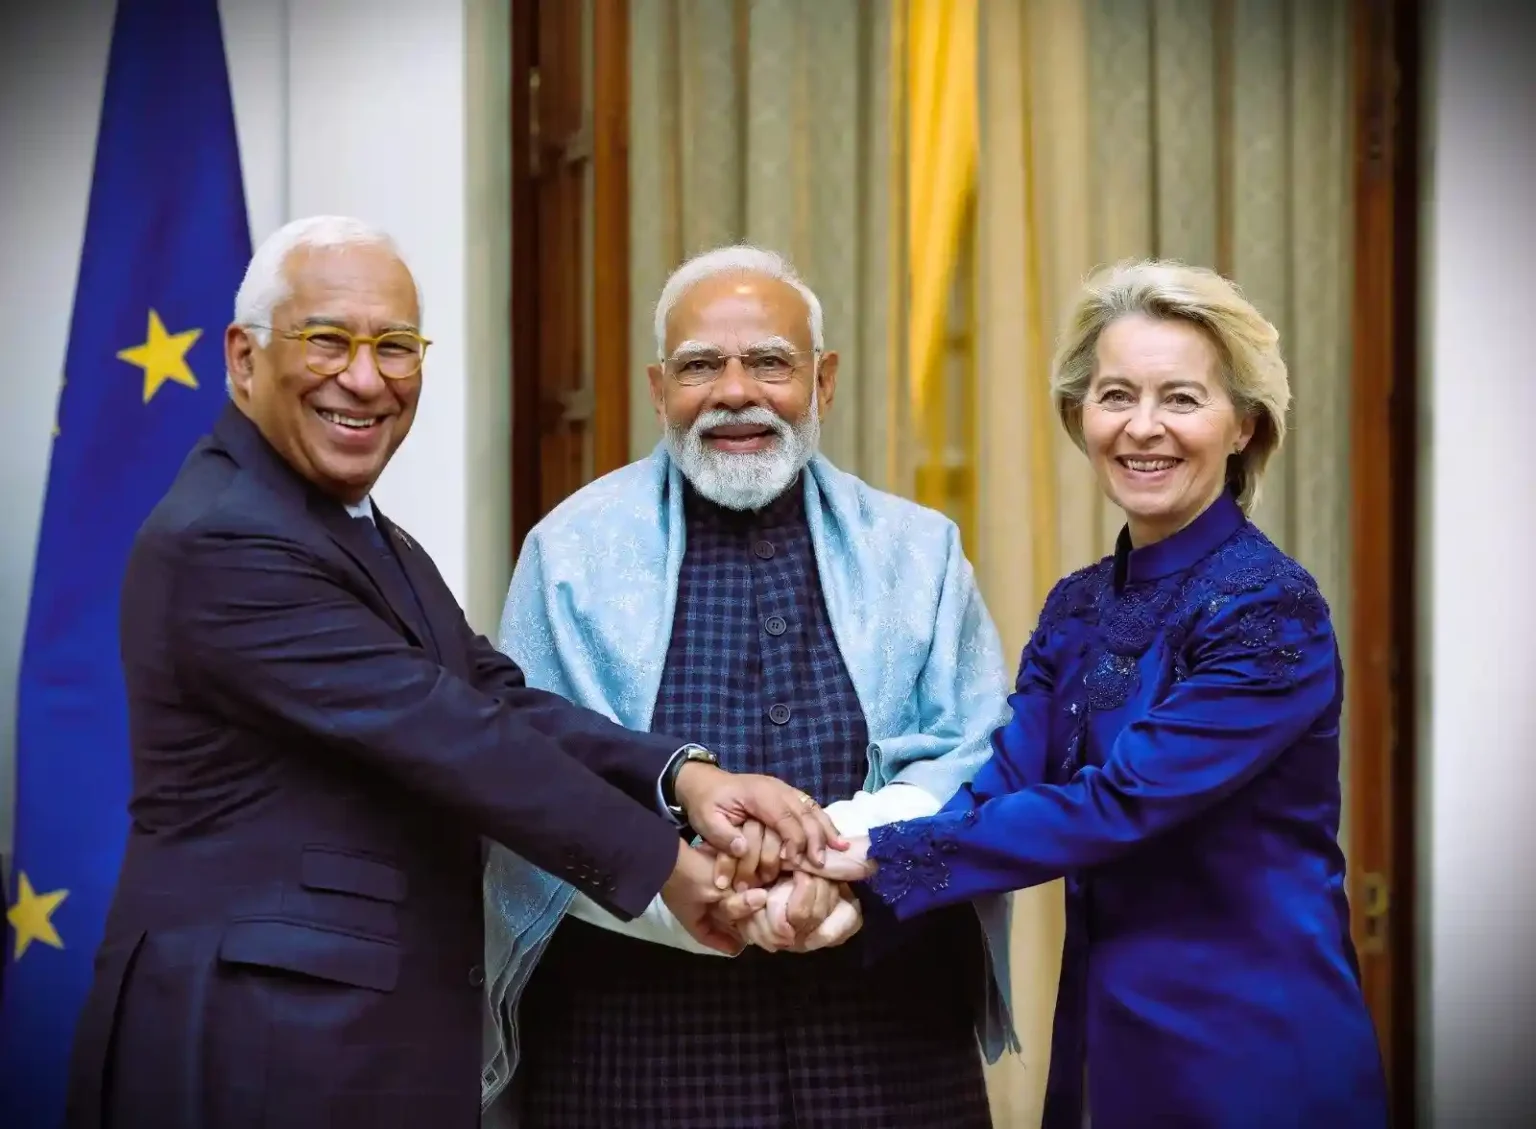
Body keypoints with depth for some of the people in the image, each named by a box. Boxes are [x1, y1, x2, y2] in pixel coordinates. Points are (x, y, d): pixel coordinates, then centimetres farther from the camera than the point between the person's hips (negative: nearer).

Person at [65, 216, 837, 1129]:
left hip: (388, 1021, 9)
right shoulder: (224, 543, -17)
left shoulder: (372, 540, 14)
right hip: (262, 1041, -9)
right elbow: (437, 735, -20)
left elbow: (496, 703, 2)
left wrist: (684, 776, -14)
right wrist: (664, 861, -16)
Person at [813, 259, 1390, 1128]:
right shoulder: (1076, 610, 7)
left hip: (1256, 1054, -6)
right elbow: (1001, 787, -6)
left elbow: (1119, 805, -22)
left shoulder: (1271, 610, -15)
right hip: (1109, 1035, 7)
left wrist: (883, 858, -23)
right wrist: (840, 878, -25)